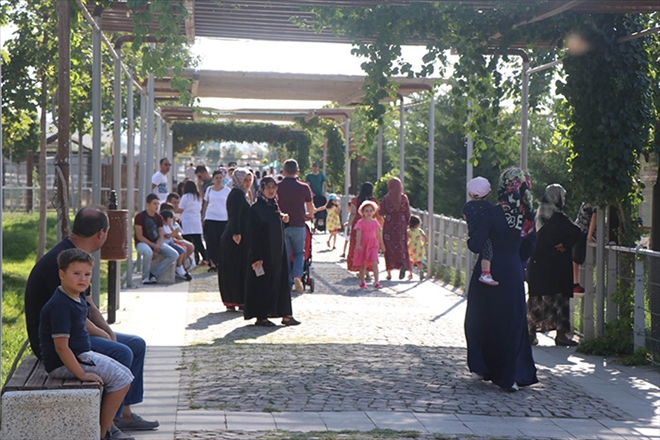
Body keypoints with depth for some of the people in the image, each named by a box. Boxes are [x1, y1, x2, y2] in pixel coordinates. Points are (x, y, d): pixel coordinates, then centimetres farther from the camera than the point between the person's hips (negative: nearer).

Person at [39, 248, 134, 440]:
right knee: (121, 380, -13)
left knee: (125, 375, 11)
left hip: (82, 355, 10)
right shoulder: (60, 305, -22)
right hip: (63, 364, -10)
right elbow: (61, 346, -25)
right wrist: (81, 374, -24)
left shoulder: (78, 300, 9)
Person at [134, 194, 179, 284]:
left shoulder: (159, 217, 5)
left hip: (156, 243, 6)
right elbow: (139, 236, -14)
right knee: (148, 252, -42)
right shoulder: (140, 216, -11)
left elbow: (161, 236, 2)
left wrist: (157, 248, -16)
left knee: (174, 255, -15)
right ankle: (145, 276, -16)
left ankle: (153, 273, -8)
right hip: (142, 243, -6)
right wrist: (153, 246, -21)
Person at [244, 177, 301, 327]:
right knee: (262, 282, -2)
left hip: (277, 251, 7)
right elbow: (253, 234, -14)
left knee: (281, 281, 8)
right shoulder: (256, 209, -10)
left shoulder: (274, 206, 12)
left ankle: (285, 314, 13)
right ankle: (260, 316, 6)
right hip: (263, 252, -7)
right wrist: (256, 257, -19)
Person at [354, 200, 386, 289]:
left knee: (374, 262, -14)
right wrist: (358, 244, -27)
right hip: (364, 245, -2)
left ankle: (376, 282, -17)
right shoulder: (360, 223, -6)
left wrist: (381, 244, 22)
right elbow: (358, 234, -15)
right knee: (363, 264, 9)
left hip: (373, 245, 2)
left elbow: (378, 234, 16)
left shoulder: (374, 222, 5)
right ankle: (362, 282, 23)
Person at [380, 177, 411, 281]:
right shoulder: (404, 198, -1)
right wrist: (406, 224, 12)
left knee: (389, 248, 7)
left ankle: (389, 273, 10)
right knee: (401, 247, 10)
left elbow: (381, 212, -3)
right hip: (401, 225, 1)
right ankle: (402, 265, -18)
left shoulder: (386, 198, -7)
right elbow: (408, 214, 1)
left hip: (389, 225, -1)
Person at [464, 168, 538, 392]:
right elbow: (528, 248, 7)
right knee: (513, 323, 9)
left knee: (481, 321, 15)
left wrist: (470, 239, 2)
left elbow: (476, 245, -19)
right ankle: (510, 375, 7)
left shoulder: (493, 214, -16)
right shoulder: (528, 216, -3)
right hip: (514, 275, 3)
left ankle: (483, 367, 20)